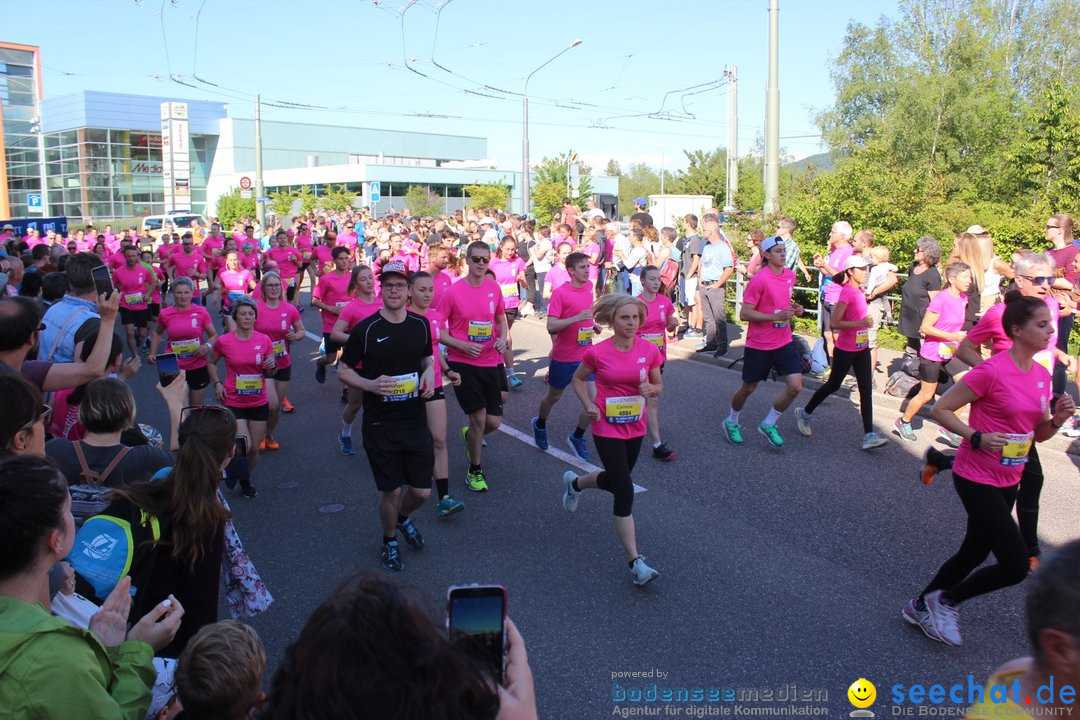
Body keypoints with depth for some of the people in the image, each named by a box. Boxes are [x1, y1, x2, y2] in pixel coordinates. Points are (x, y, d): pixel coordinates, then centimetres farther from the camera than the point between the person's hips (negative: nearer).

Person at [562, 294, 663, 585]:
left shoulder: (649, 350, -7)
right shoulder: (598, 352, -13)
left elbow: (658, 385, 6)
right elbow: (578, 379, 4)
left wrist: (651, 389, -17)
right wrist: (589, 405, -11)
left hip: (635, 427, 5)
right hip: (607, 428, -5)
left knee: (615, 480, 23)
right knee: (625, 492, -11)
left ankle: (575, 483, 56)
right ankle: (635, 563, -6)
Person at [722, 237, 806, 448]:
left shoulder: (790, 275, 6)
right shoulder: (759, 280, -16)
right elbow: (744, 314, -17)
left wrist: (795, 310, 3)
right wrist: (776, 316, -24)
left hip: (784, 342, 6)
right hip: (759, 345, -6)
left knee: (795, 386, -7)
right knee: (748, 388, 10)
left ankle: (768, 425, 13)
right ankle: (731, 422, 37)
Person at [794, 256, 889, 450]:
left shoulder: (860, 291, 8)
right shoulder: (847, 292, -18)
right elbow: (833, 324, -24)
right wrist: (860, 323, -28)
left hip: (862, 348, 7)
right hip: (845, 349, -7)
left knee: (866, 389, -1)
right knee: (833, 385, 8)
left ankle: (869, 435, -3)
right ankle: (805, 413, 30)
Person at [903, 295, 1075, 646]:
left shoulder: (1042, 376, 5)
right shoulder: (992, 371, -19)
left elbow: (1039, 434, 13)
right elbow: (941, 409, -14)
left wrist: (1057, 419, -6)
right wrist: (977, 437, -24)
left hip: (1008, 481, 8)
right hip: (977, 479, -8)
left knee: (974, 554, 18)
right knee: (1016, 565, -10)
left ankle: (921, 606, 36)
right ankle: (946, 600, 11)